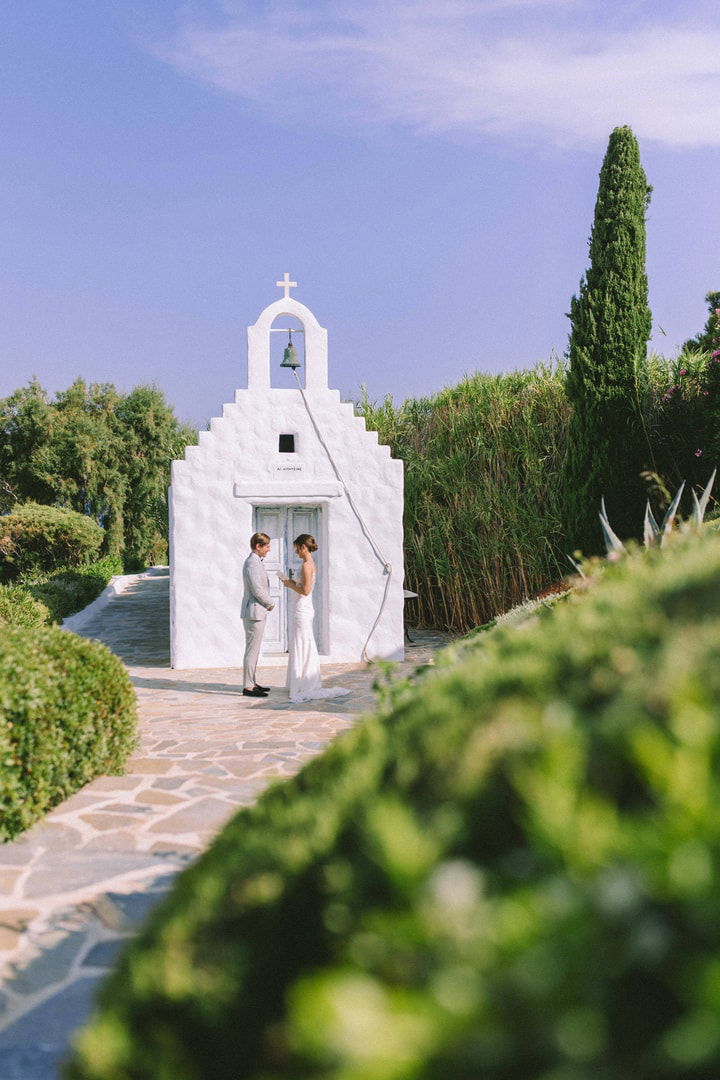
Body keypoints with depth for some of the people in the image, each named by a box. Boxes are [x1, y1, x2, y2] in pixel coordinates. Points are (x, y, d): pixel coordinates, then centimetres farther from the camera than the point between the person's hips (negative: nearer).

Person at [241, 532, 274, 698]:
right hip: (254, 612, -11)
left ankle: (252, 683, 22)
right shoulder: (252, 563, -17)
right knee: (252, 650, -7)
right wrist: (270, 604, -7)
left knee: (254, 649, 15)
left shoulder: (255, 562, 15)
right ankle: (248, 687, -4)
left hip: (258, 612, 11)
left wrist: (266, 604, 10)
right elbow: (257, 590, -21)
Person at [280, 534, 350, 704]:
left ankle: (303, 686, 0)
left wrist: (290, 585, -8)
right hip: (306, 608, 10)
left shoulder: (306, 565, -16)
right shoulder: (311, 563, 13)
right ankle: (309, 684, 21)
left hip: (302, 609, -10)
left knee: (301, 647, -4)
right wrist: (292, 582, 11)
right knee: (306, 647, 14)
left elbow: (305, 590, -21)